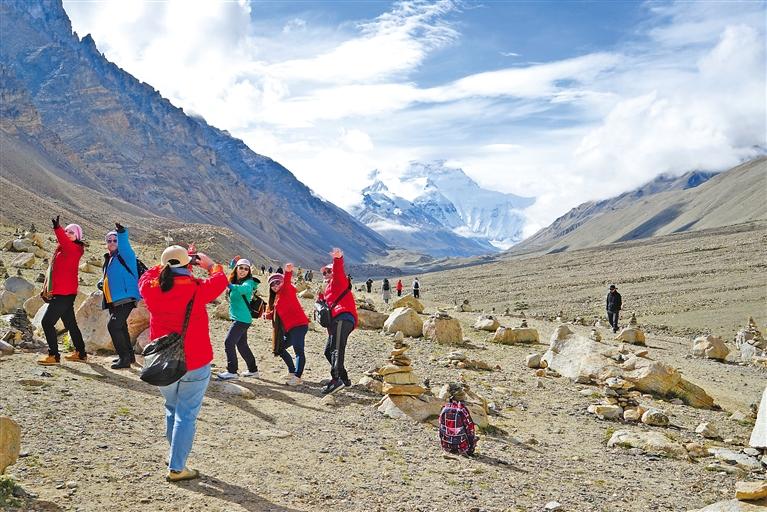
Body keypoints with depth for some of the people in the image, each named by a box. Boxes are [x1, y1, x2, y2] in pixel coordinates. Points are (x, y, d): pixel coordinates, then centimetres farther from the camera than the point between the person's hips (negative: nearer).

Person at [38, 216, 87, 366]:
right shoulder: (61, 249, 16)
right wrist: (46, 288, 19)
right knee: (70, 324, 15)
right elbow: (52, 270, 21)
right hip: (59, 293, 10)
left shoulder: (74, 249, -10)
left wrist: (57, 228, -48)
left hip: (65, 294, -10)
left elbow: (66, 243, -34)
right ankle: (80, 353, 25)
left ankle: (54, 355, -7)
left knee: (47, 322, -11)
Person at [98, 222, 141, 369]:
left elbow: (124, 244, -28)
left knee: (113, 325, -17)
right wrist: (101, 282, 8)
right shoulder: (108, 259, 18)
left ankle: (125, 358, -12)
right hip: (113, 301, 10)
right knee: (120, 327, 17)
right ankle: (129, 355, 31)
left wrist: (122, 232, -46)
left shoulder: (124, 255, -6)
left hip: (125, 300, -10)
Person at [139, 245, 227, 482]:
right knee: (186, 414, 4)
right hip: (195, 364, -4)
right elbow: (220, 280, 2)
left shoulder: (151, 287, -6)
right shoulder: (196, 289, -16)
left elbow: (147, 275, 17)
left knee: (172, 407, 23)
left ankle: (175, 456, 33)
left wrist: (168, 265, 19)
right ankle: (176, 467, 7)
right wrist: (209, 263, 17)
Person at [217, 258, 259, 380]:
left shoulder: (248, 282, -15)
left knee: (229, 342, -11)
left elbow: (246, 289, -40)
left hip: (242, 319, -9)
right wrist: (233, 263, 10)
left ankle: (232, 371, -4)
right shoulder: (235, 281, 9)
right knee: (242, 345, 16)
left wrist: (232, 286, -55)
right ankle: (253, 370, 28)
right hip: (238, 318, 9)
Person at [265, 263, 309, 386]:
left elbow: (287, 282, -27)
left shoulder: (287, 290, -4)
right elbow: (276, 314, 22)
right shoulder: (277, 297, 22)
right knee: (280, 348, 19)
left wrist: (288, 272, -48)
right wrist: (269, 315, 2)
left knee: (299, 351, -18)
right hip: (290, 329, 11)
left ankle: (297, 377, -27)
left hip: (299, 325, -11)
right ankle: (292, 372, 26)